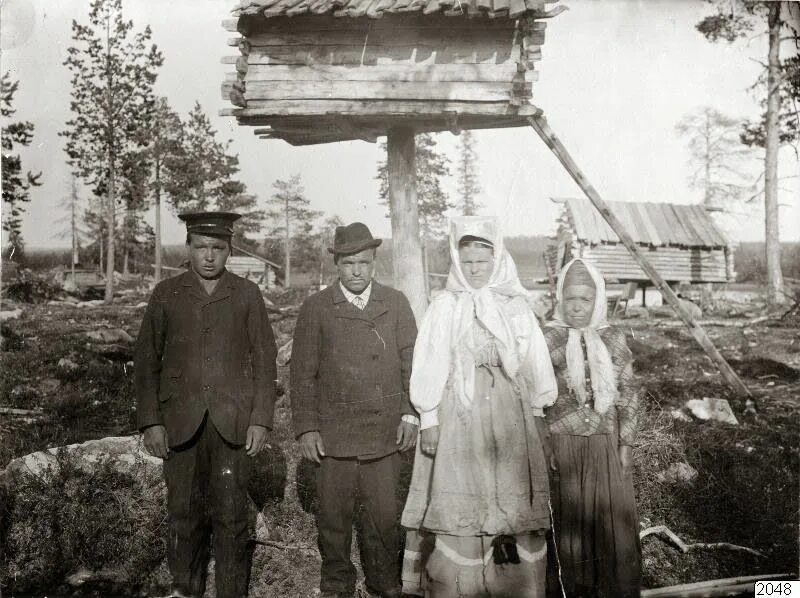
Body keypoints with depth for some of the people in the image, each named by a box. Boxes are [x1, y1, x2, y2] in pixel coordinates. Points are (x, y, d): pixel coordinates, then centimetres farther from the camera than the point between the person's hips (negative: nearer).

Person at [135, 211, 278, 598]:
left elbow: (264, 360, 4)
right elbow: (147, 360, 6)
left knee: (230, 515, 0)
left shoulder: (247, 294, 5)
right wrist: (150, 422, 0)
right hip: (181, 423, 1)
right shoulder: (166, 294, 6)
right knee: (184, 513, 7)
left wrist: (260, 420, -2)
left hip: (232, 423, -1)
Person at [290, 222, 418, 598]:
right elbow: (302, 373, 1)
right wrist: (306, 427, -3)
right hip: (332, 433, -1)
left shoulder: (396, 303, 6)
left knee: (385, 516, 8)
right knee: (334, 516, 9)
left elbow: (411, 363, 7)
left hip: (385, 430, 1)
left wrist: (410, 414, 0)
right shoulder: (315, 308, 2)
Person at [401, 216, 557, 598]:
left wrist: (537, 410, 10)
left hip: (509, 415, 3)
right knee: (460, 506, 0)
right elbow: (429, 364, -2)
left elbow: (534, 361, 11)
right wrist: (428, 417, -5)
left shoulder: (516, 306, 7)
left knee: (514, 503, 5)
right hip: (460, 413, -2)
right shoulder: (445, 307, 0)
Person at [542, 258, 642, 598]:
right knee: (568, 518, 7)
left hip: (606, 445, 2)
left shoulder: (614, 339, 1)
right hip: (562, 445, -1)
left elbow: (628, 395, 5)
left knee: (611, 518, 8)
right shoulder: (547, 339, -4)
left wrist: (625, 445, 1)